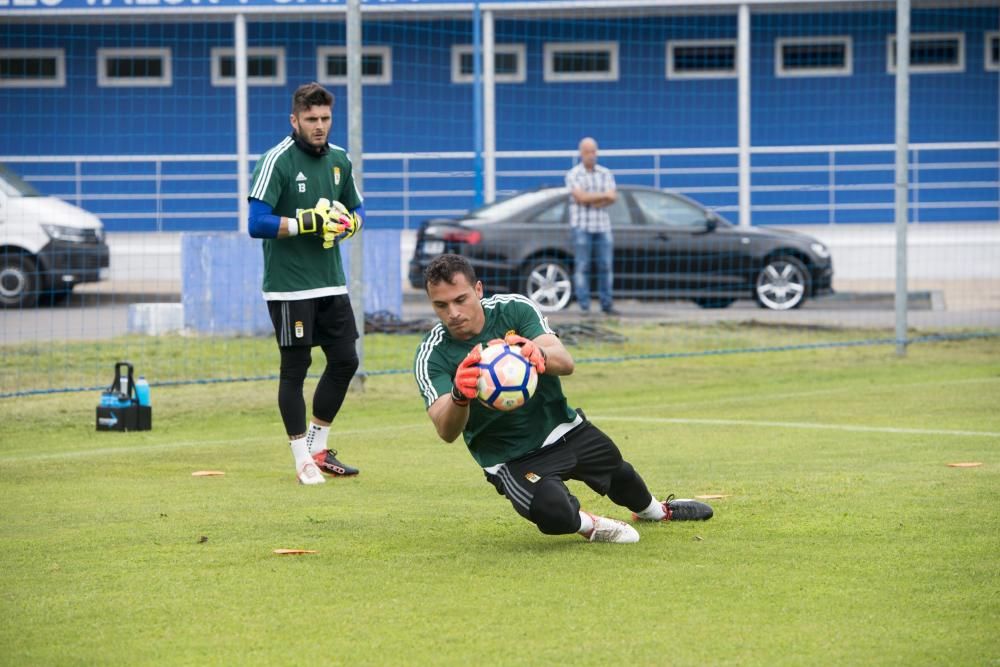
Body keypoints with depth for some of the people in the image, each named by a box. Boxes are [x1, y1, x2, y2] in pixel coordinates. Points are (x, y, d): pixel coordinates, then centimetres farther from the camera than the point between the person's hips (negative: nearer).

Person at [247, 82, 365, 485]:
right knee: (295, 368, 0)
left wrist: (346, 223, -2)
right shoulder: (276, 161, -12)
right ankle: (303, 460, 8)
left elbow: (356, 210, 21)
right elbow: (258, 223, -19)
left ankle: (318, 448, 25)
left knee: (345, 361, 10)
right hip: (289, 286, -7)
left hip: (331, 282, 7)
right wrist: (309, 222, -25)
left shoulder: (338, 160, 9)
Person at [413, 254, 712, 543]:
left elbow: (565, 363, -28)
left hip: (564, 429, 4)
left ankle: (654, 510, 63)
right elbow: (447, 432, -33)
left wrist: (537, 353, -53)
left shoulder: (514, 308, -15)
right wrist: (459, 397, -57)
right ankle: (588, 524, 5)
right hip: (510, 455, -4)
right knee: (552, 512, -32)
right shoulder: (432, 357, -21)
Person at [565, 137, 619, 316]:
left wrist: (592, 201, -14)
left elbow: (613, 198, -1)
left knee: (606, 266, 2)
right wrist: (604, 196, -8)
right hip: (581, 225, -3)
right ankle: (584, 306, -3)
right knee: (582, 266, -4)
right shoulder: (573, 175, -1)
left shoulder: (606, 173, 10)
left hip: (602, 226, 3)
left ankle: (607, 304, 7)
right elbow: (581, 197, -14)